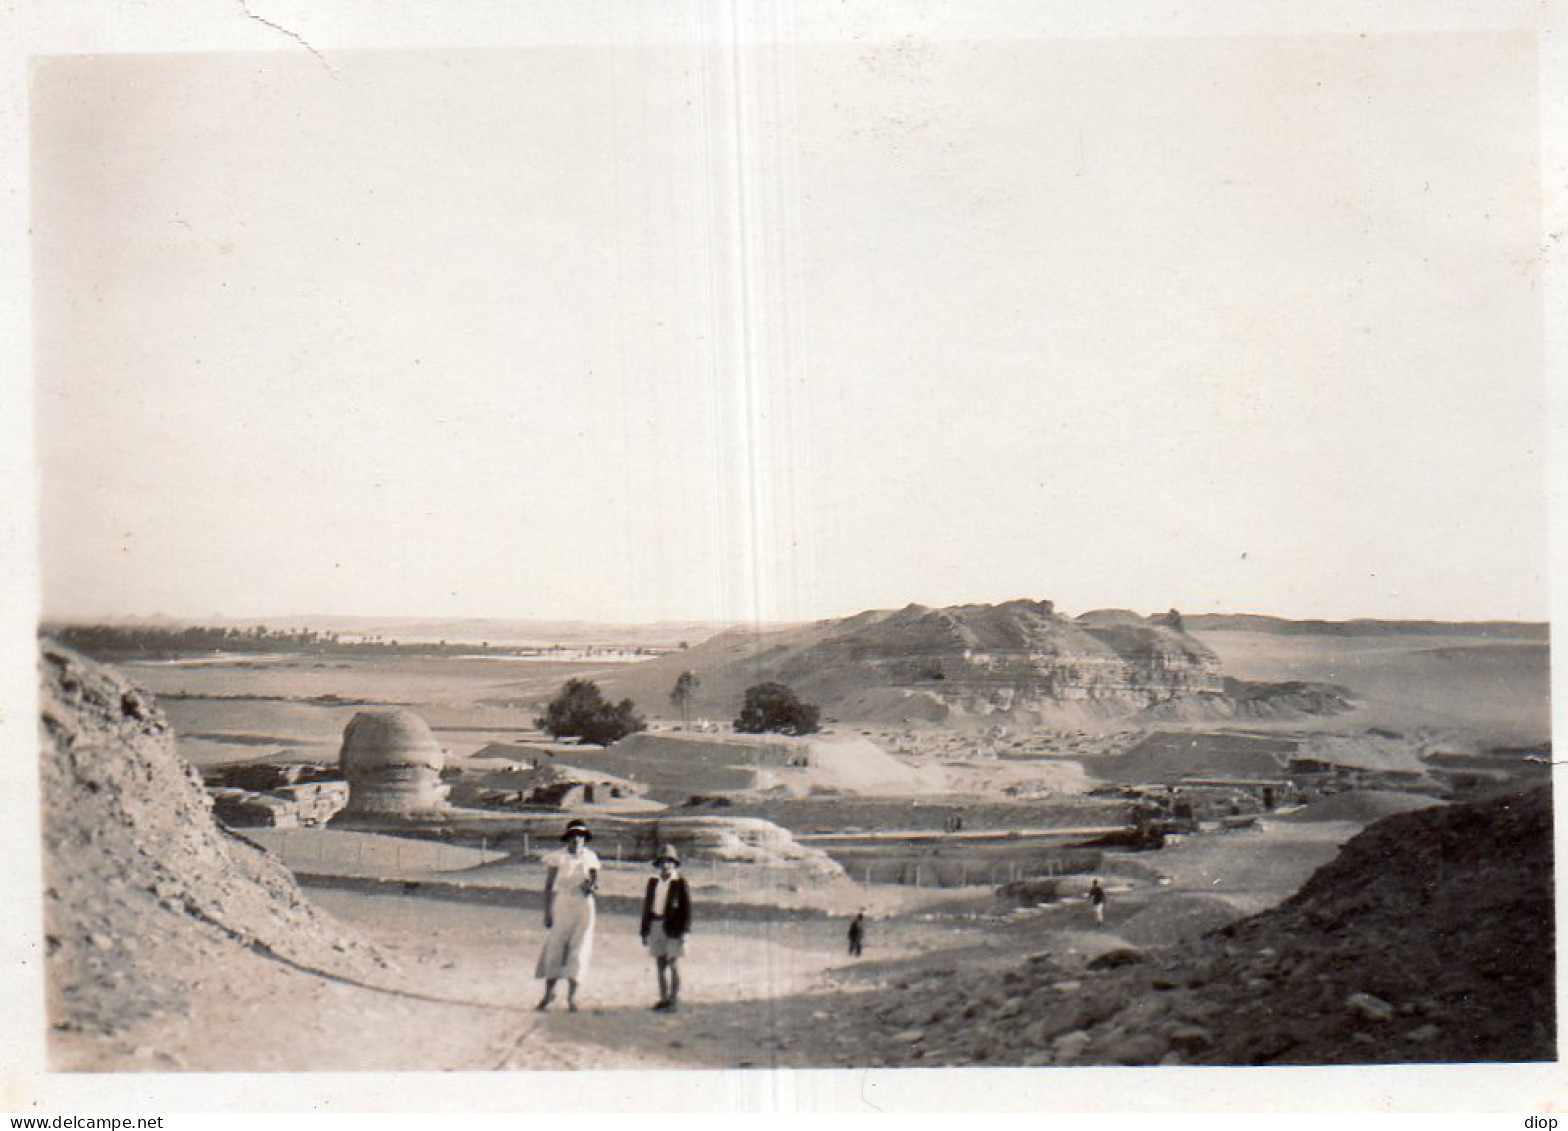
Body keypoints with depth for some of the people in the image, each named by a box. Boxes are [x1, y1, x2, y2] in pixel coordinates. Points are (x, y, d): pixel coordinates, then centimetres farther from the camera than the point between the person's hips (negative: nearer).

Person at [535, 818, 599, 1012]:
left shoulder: (590, 857, 3)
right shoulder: (557, 857, -6)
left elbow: (595, 880, 12)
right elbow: (548, 885, -3)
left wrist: (592, 886, -13)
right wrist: (547, 911, -7)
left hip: (584, 905, 2)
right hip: (561, 905, -2)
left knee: (579, 949, 1)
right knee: (554, 948, -1)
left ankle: (572, 995, 10)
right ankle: (549, 993, 12)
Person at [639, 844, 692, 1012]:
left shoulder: (680, 883, -3)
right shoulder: (653, 882, 11)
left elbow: (686, 908, -6)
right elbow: (647, 906, 13)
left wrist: (684, 931, -12)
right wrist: (644, 931, 10)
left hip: (673, 927, -5)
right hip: (656, 926, 5)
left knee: (673, 964, -2)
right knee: (660, 964, 8)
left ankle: (675, 1000, 3)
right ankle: (664, 999, 16)